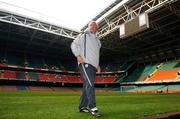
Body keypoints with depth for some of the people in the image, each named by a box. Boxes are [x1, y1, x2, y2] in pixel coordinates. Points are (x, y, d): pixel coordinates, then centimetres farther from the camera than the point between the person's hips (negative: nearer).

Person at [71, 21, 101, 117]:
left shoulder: (97, 40, 26)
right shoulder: (84, 35, 7)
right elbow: (74, 44, 0)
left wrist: (97, 65, 19)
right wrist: (78, 55, -14)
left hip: (93, 66, 7)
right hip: (85, 64, -7)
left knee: (87, 86, 7)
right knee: (90, 84, -19)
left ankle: (82, 107, 15)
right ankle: (92, 107, -16)